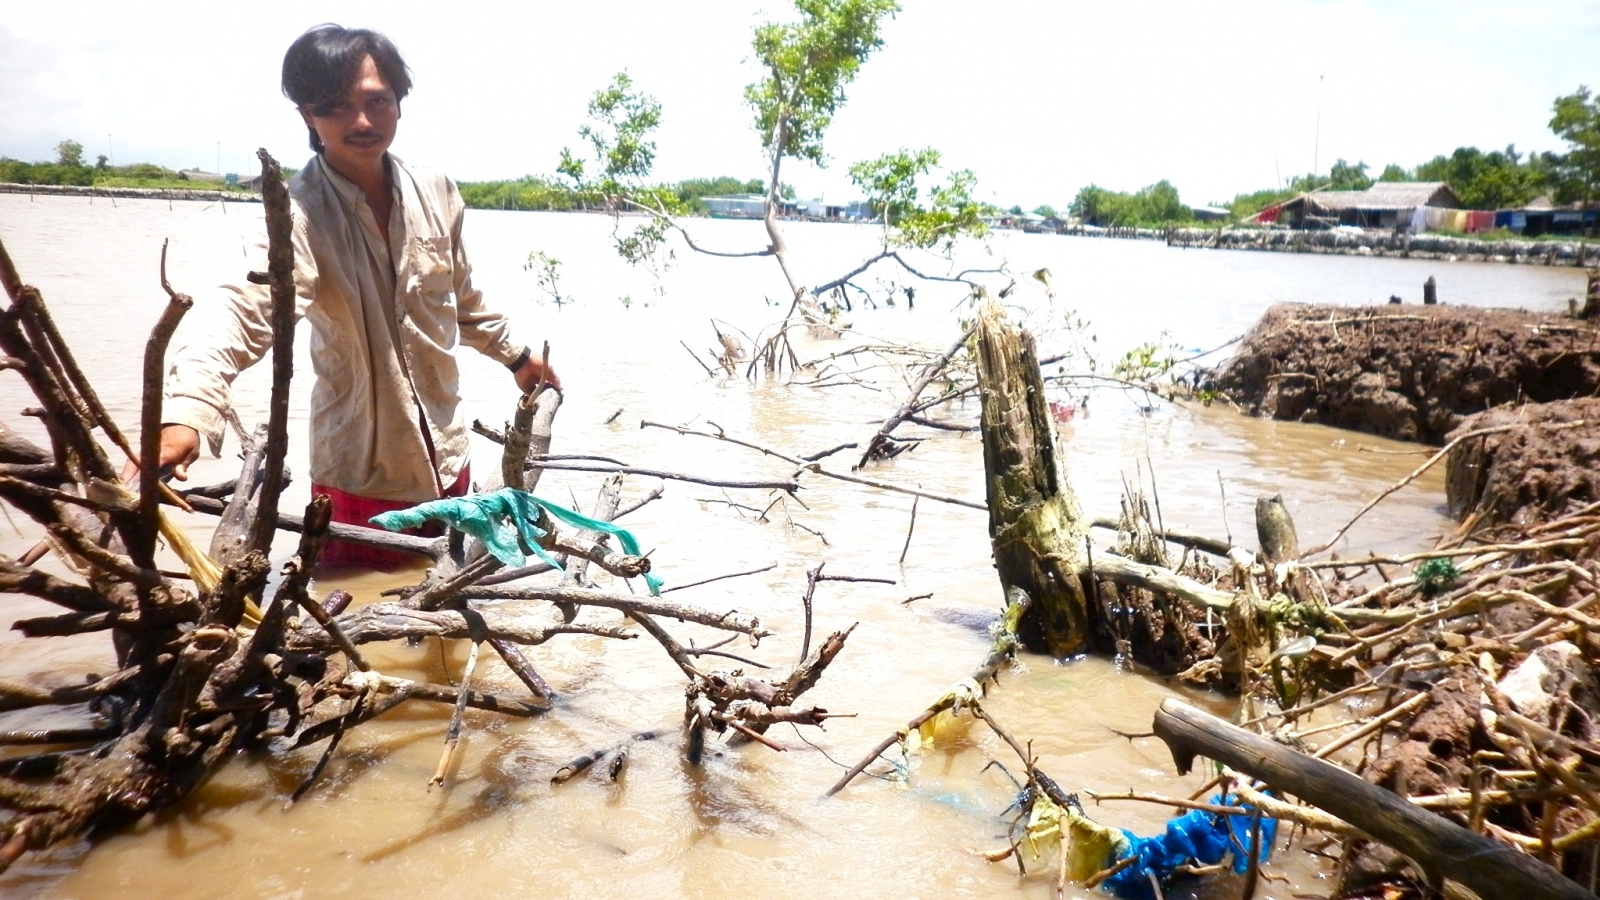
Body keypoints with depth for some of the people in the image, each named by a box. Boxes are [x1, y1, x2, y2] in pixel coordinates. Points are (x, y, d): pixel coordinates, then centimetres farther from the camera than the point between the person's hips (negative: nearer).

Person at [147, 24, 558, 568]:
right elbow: (245, 309, -38)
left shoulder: (436, 193, -2)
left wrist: (514, 354, 28)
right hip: (360, 477, -5)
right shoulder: (301, 215, -20)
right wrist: (186, 414, -54)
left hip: (445, 458, 5)